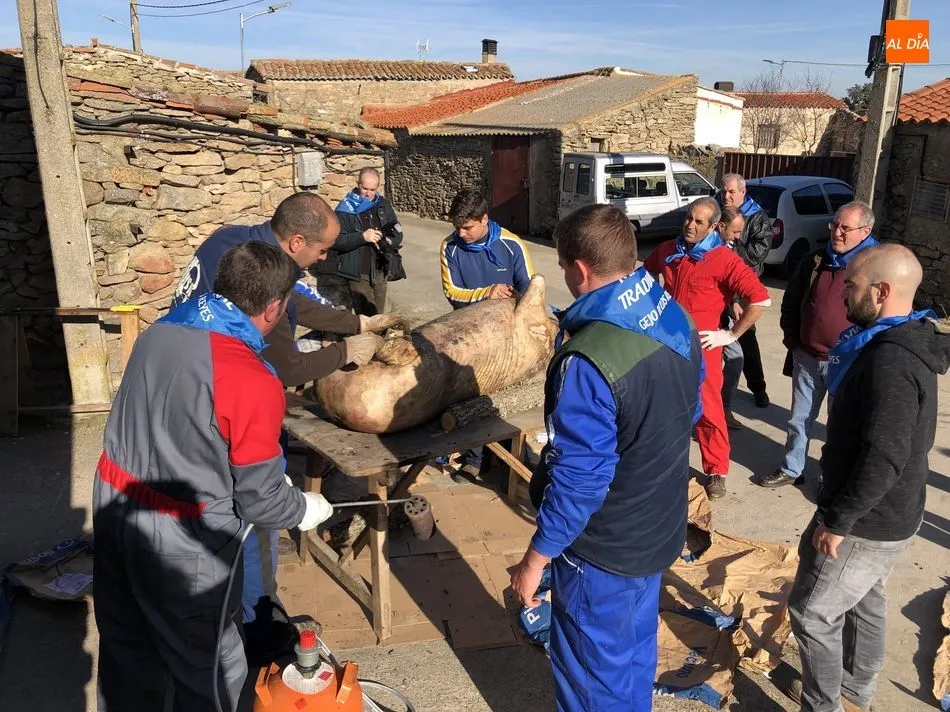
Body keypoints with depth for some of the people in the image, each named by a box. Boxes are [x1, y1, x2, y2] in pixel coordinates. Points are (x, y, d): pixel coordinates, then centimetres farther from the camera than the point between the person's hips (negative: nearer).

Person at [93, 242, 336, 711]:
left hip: (112, 500, 8)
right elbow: (261, 499, -16)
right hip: (177, 536, -7)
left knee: (126, 651, 25)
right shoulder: (253, 382, -24)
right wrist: (303, 510, 6)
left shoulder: (163, 328, -2)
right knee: (209, 670, 14)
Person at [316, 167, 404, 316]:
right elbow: (336, 241, -17)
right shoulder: (346, 209, -9)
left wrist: (389, 242, -15)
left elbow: (398, 233, 7)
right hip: (359, 275, -5)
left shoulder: (383, 205, 6)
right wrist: (362, 237, -30)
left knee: (379, 317, 17)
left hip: (381, 273, 5)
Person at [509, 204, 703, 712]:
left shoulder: (588, 360, -32)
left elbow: (579, 478, -28)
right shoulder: (677, 319, -5)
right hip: (661, 527, 8)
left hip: (603, 547, -8)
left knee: (594, 668, 16)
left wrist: (534, 560, -16)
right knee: (636, 647, 28)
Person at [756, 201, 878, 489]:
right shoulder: (815, 261, 6)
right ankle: (790, 470, 31)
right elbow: (791, 300, 16)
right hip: (806, 357, 5)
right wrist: (790, 336, 8)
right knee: (800, 418, 16)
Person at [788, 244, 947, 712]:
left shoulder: (891, 362, -29)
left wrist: (837, 520, -21)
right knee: (863, 602, 24)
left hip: (869, 522, -10)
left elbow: (883, 460, -31)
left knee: (813, 613, 5)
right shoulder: (907, 342, 4)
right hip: (886, 516, 10)